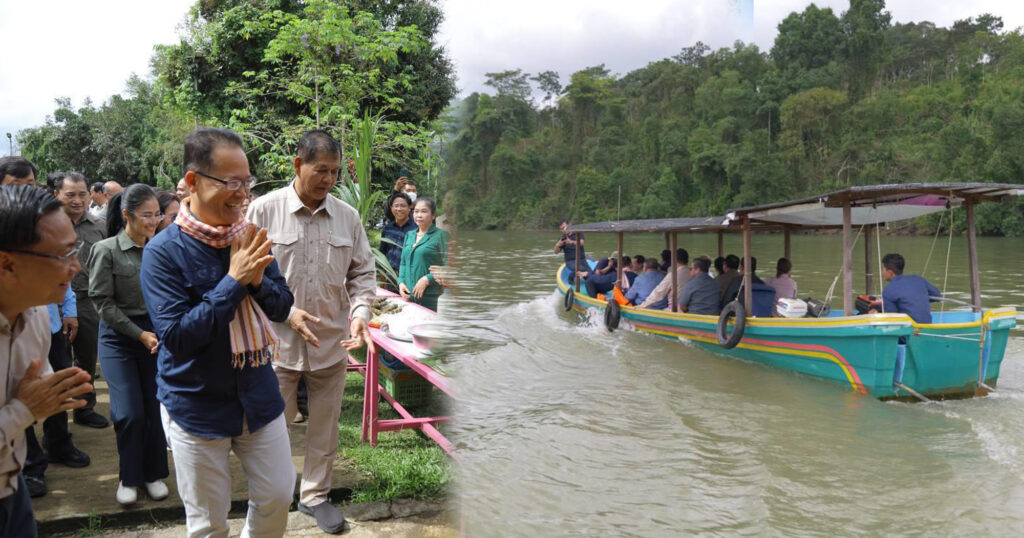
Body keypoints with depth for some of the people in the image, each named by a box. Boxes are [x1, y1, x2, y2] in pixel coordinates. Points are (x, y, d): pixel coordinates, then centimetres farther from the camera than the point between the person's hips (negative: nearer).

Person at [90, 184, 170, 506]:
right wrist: (140, 335, -12)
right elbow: (103, 302, -9)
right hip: (119, 338, -3)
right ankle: (129, 477, 18)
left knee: (155, 408, 4)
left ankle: (154, 473, 21)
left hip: (156, 335, 3)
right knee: (130, 413, -4)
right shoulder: (106, 250, -9)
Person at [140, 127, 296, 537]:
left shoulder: (249, 238, -1)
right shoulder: (163, 252, -16)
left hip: (258, 394, 4)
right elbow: (176, 337, -21)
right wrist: (234, 281, -24)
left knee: (277, 496, 14)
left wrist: (258, 280, -18)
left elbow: (282, 308, 3)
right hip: (197, 406, -4)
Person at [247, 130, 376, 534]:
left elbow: (362, 272, 8)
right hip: (277, 341, -3)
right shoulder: (264, 209, -7)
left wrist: (360, 311, -9)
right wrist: (287, 313, -16)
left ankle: (315, 496, 33)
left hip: (333, 343, 3)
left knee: (324, 426, 14)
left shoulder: (347, 217, 2)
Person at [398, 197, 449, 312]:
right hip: (409, 295, 6)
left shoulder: (440, 235, -5)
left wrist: (427, 279, -18)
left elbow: (447, 266, -12)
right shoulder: (409, 235, 16)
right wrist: (401, 282, 5)